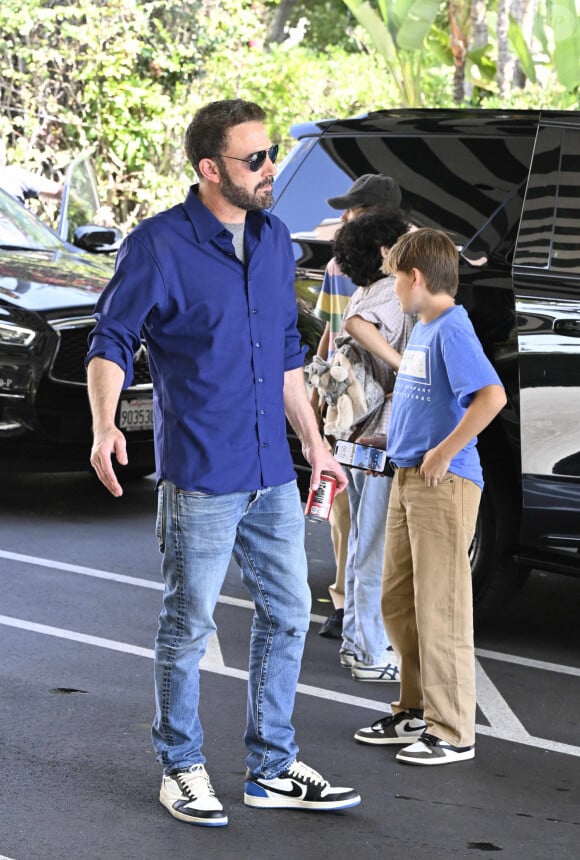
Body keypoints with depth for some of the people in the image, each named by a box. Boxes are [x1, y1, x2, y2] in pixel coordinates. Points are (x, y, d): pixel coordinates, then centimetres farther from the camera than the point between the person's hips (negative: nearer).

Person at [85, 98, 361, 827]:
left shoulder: (275, 241, 9)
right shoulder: (158, 245, -11)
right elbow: (111, 340, -10)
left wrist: (312, 441, 22)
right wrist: (104, 424, -26)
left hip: (273, 474, 7)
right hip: (199, 478, -6)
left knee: (286, 615, 11)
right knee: (188, 625, 4)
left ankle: (272, 768, 23)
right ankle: (181, 769, 19)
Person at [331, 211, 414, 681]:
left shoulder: (363, 294, 14)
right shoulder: (391, 291, -16)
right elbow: (358, 324, -35)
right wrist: (406, 365, -32)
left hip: (359, 436, 10)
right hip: (383, 437, -10)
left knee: (364, 542, 18)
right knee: (379, 548, -3)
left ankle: (356, 640, 27)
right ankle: (373, 655, 2)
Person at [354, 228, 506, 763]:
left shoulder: (452, 330, -16)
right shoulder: (421, 331, 13)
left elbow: (492, 397, -29)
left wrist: (444, 453, -23)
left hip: (444, 483, -10)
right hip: (407, 479, 10)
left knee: (440, 610, -5)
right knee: (397, 602, 16)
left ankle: (453, 733, 2)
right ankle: (417, 711, 28)